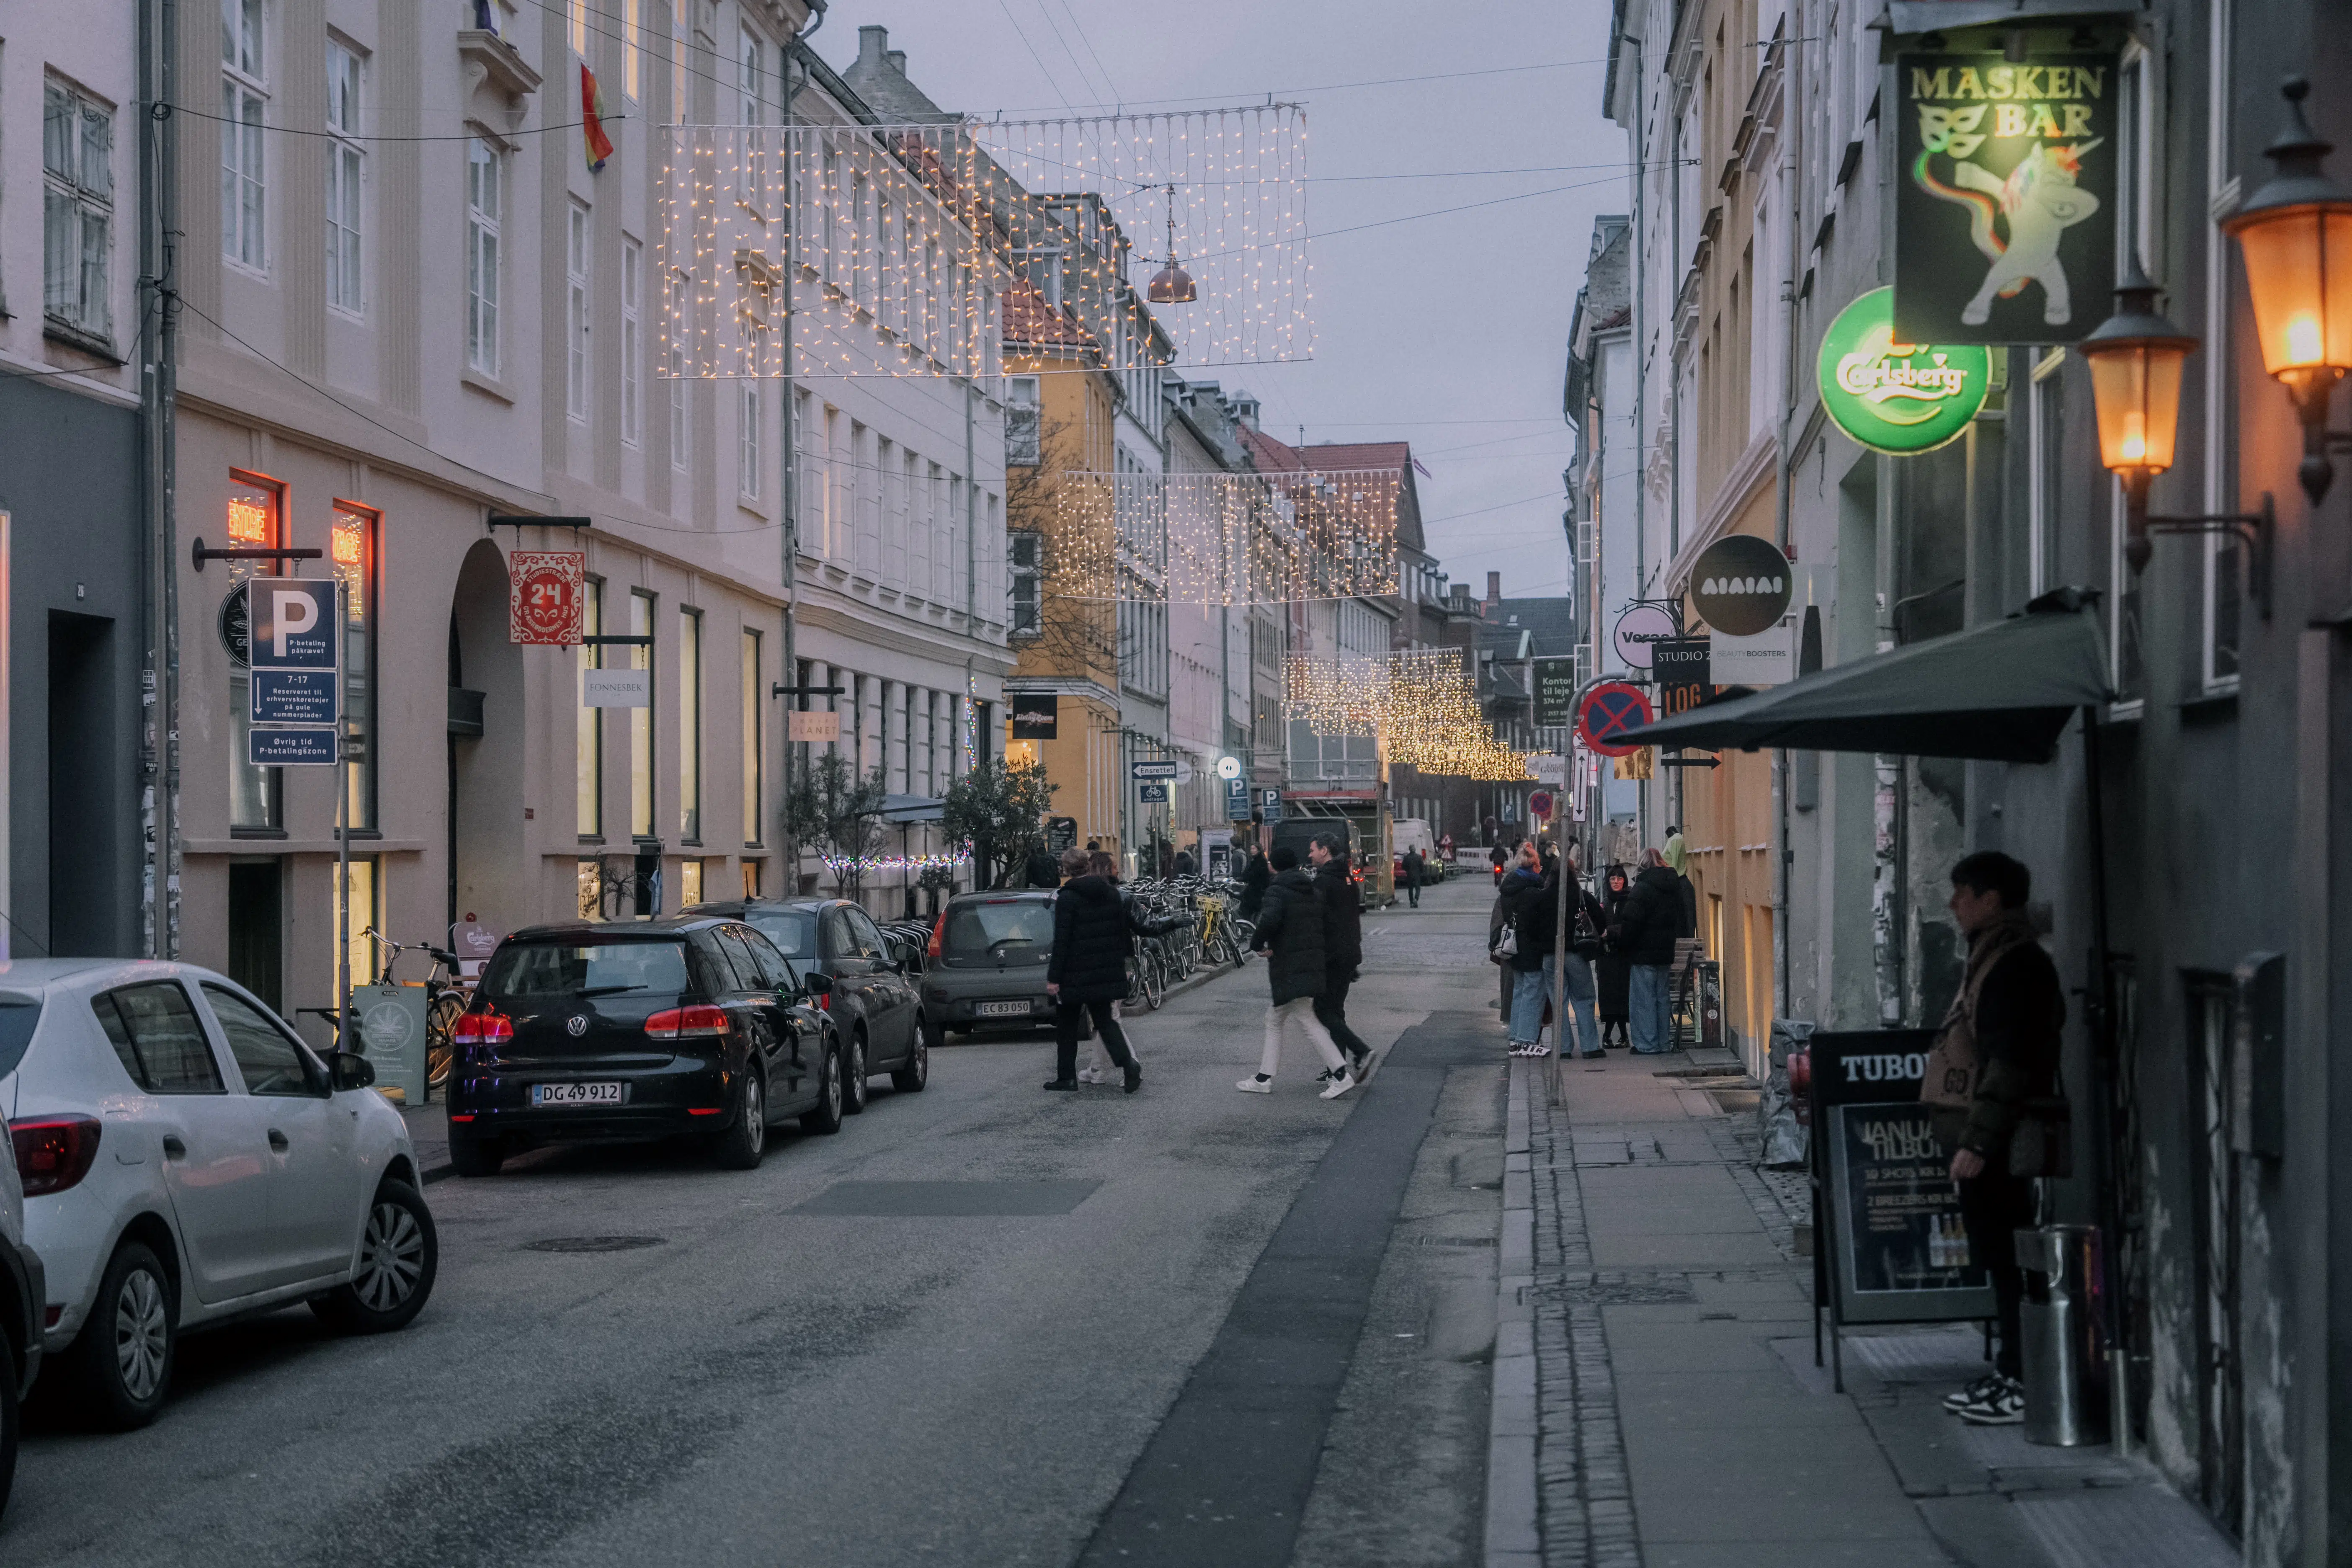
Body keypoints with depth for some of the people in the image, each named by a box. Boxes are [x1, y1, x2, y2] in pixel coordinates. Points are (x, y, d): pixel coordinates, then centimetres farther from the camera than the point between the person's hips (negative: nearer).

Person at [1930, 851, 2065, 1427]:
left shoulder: (2015, 965, -16)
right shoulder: (1996, 958, 17)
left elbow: (2008, 1065, -22)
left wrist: (1978, 1141, -23)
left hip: (1997, 1141, -11)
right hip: (1987, 1139, 11)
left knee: (2006, 1257, -7)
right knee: (1998, 1254, 13)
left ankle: (2024, 1384, -3)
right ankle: (2010, 1373, 20)